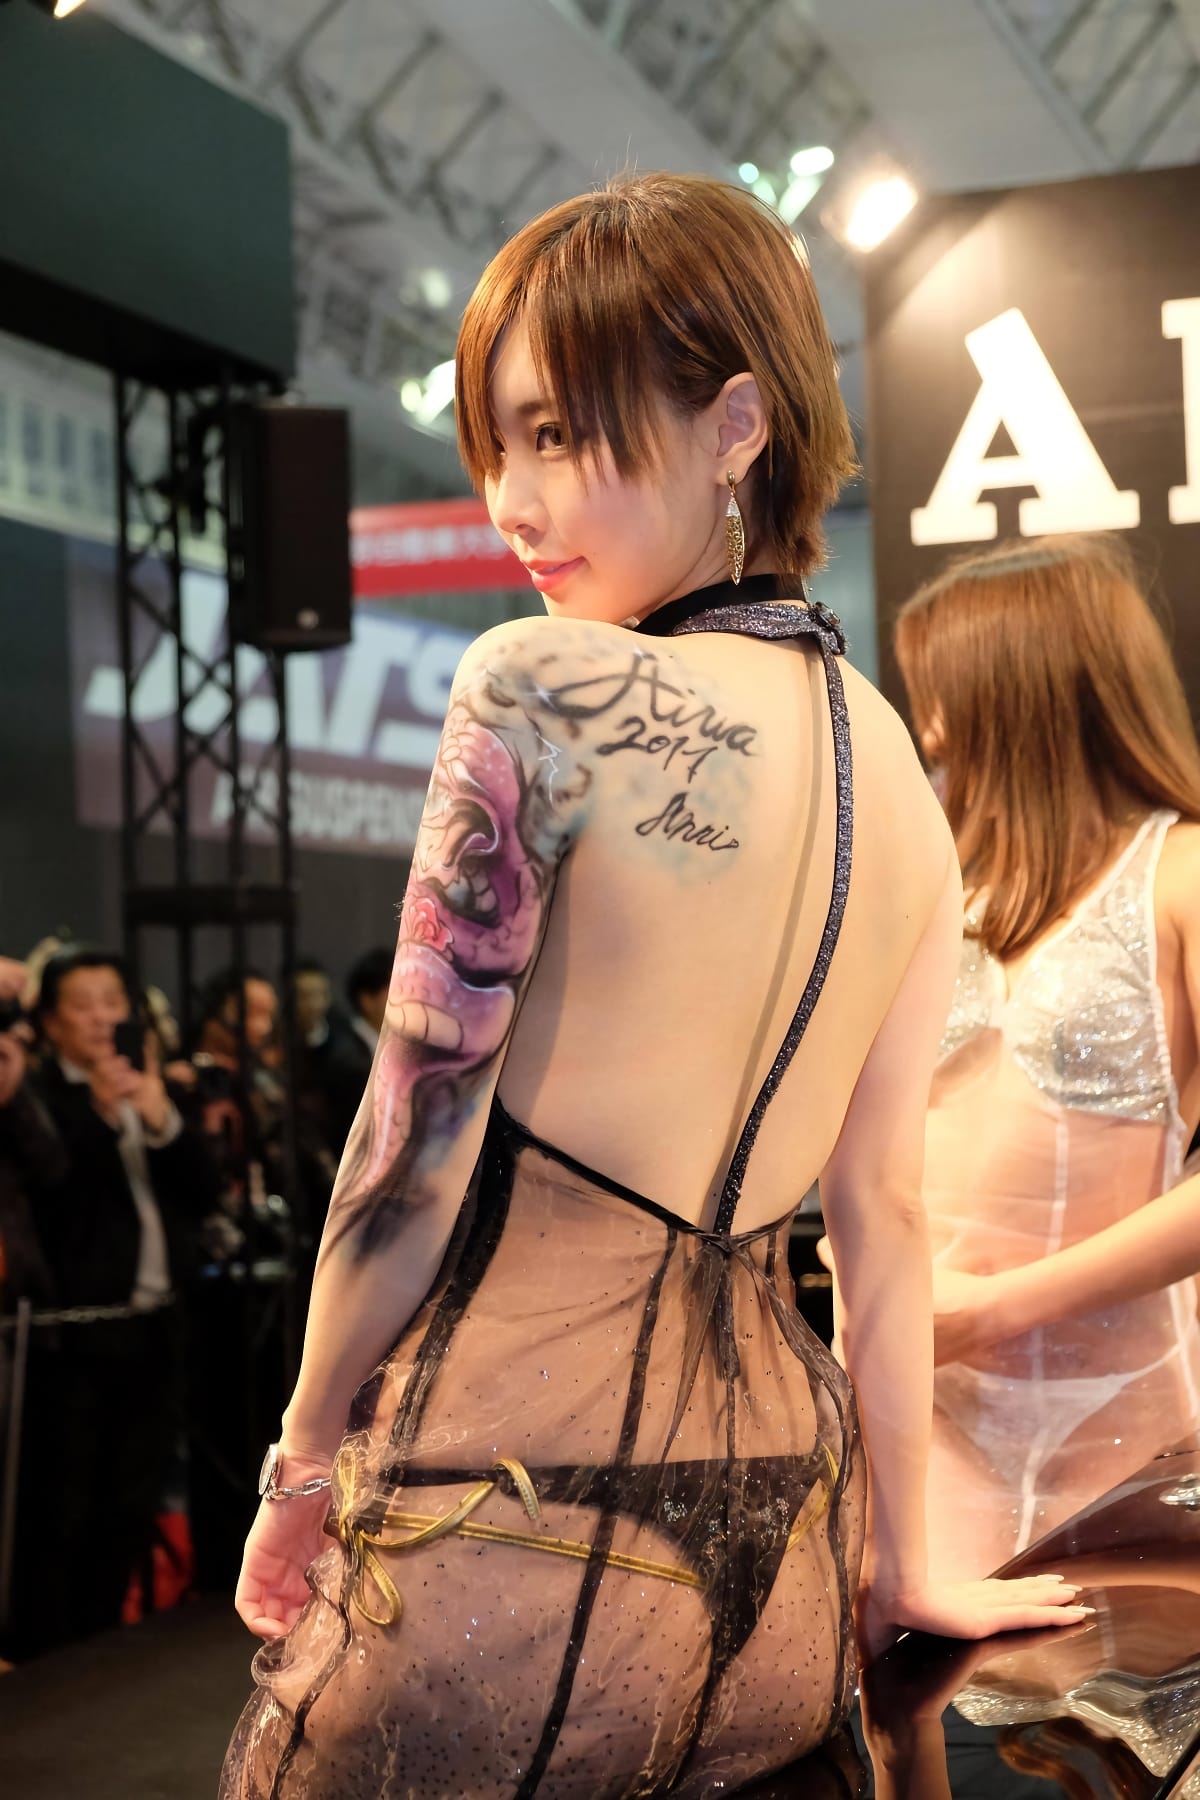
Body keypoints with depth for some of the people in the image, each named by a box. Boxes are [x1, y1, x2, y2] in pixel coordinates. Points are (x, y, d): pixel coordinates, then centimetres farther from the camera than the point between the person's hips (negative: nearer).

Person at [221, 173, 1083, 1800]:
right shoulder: (908, 793, 6)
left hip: (516, 1517, -6)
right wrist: (904, 1566, 19)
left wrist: (307, 1458, 2)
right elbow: (884, 1209, 11)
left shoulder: (542, 692, -14)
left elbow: (415, 1146, -12)